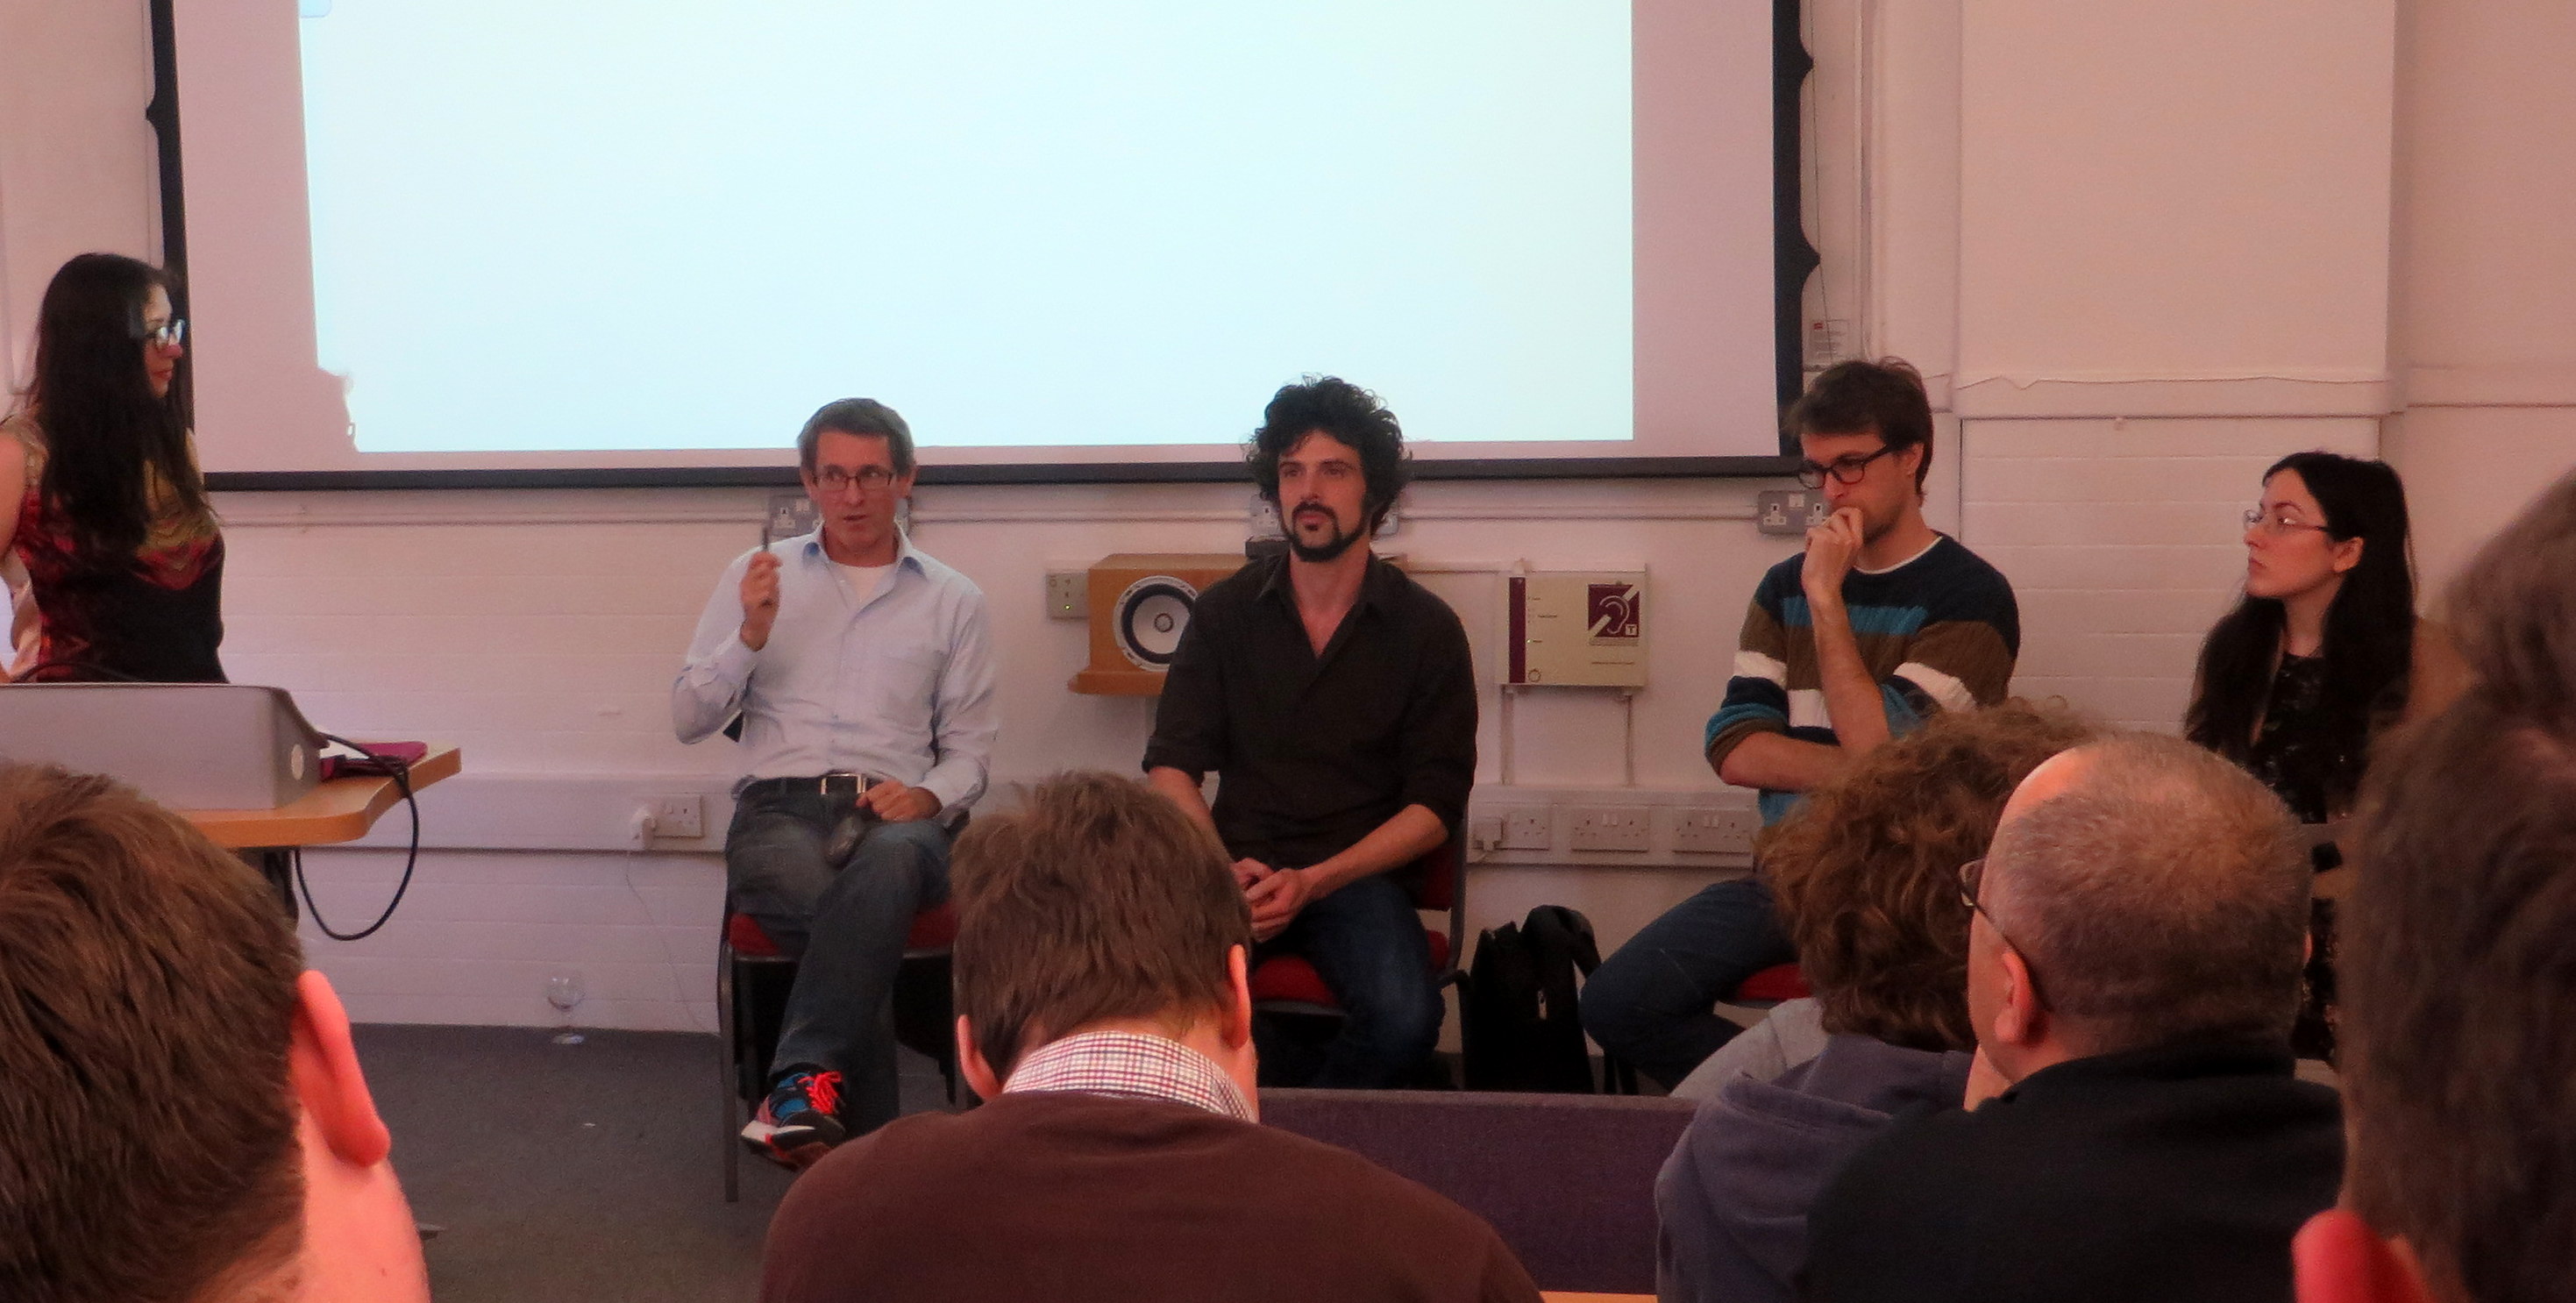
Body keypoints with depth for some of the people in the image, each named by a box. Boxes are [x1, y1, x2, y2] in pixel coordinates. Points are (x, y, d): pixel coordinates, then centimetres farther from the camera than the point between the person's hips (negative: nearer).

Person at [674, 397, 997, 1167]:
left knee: (891, 859, -40)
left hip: (896, 815, 0)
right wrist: (752, 635, -5)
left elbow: (969, 750, 15)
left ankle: (805, 1086, -45)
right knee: (858, 923, -36)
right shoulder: (759, 576, 17)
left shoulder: (954, 602, 17)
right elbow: (689, 720, 12)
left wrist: (927, 796, -7)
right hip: (780, 810, 0)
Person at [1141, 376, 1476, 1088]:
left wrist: (1313, 882, -13)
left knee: (1404, 1021, -32)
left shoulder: (1426, 628, 5)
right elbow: (1171, 766, 8)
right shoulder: (1226, 611, 11)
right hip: (1236, 868, 1)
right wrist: (1223, 867, -12)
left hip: (1357, 875, -1)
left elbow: (1437, 803, 1)